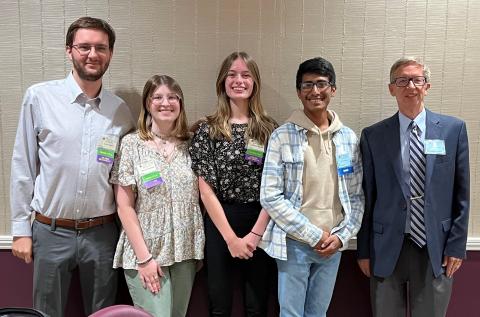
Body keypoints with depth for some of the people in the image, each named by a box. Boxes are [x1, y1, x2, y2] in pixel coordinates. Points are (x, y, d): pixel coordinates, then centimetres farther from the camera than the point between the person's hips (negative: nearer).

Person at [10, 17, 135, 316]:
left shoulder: (121, 110, 0)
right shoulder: (39, 96, -6)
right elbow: (23, 167, -1)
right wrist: (21, 228, -1)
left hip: (102, 233, 2)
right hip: (51, 232, -1)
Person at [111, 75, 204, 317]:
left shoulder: (189, 145, 5)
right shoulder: (131, 144, -4)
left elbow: (197, 199, 9)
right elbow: (124, 207, -6)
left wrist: (197, 250, 2)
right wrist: (144, 258, -11)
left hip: (185, 253, 4)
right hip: (144, 253, -3)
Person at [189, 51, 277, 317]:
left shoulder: (269, 129, 3)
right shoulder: (207, 130, 0)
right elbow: (206, 189, -5)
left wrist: (255, 233, -9)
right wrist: (231, 237, -9)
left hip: (261, 225, 1)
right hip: (219, 223, -1)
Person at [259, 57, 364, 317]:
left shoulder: (349, 138, 3)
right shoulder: (282, 137, -9)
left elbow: (357, 196, 7)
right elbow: (270, 197, -13)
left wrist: (342, 236, -5)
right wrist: (314, 235, -13)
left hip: (332, 245, 4)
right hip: (294, 244, -3)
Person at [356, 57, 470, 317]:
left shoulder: (453, 129, 1)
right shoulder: (373, 136, -1)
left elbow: (461, 192, 3)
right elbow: (366, 197, 1)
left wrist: (456, 245, 0)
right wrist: (364, 251, 2)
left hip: (436, 248, 1)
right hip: (387, 248, 0)